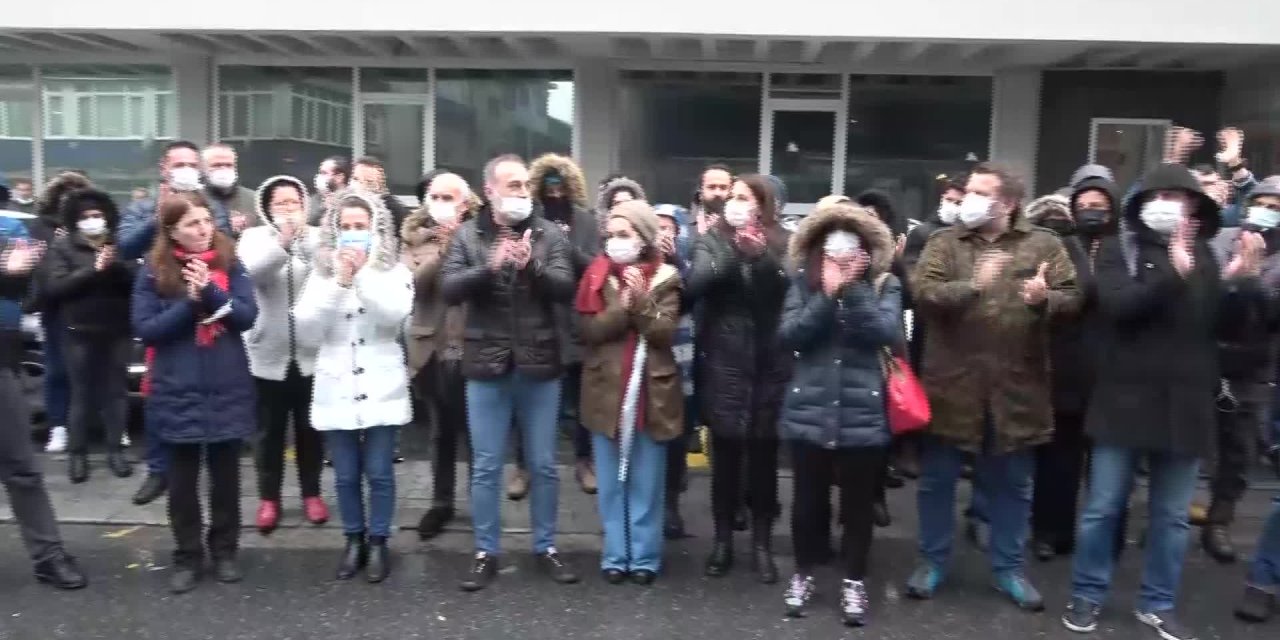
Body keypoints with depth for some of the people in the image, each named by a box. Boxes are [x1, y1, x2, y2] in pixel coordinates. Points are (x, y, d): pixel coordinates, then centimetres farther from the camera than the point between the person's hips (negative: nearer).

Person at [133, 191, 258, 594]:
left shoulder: (229, 263, 0)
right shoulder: (154, 272, -3)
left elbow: (247, 316, -6)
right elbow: (145, 329, -7)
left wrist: (211, 292, -21)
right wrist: (190, 301, -18)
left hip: (228, 389, 1)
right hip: (178, 391, -1)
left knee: (226, 476, 11)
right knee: (182, 479, 9)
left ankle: (225, 551, 27)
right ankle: (187, 558, 23)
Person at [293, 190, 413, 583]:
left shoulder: (395, 272, 2)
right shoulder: (322, 274, 6)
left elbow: (395, 315, -17)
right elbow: (306, 332, -4)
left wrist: (363, 274, -20)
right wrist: (339, 283, -12)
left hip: (380, 388, -2)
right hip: (336, 389, 2)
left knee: (378, 473, 3)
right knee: (345, 475, 9)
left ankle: (378, 542, 19)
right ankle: (354, 540, 26)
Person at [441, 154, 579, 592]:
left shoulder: (550, 234, 2)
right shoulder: (467, 236, 2)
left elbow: (566, 288, -8)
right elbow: (449, 290, -9)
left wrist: (531, 265, -24)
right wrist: (491, 266, -23)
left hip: (539, 365, 1)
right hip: (486, 365, 0)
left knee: (543, 466, 11)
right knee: (486, 468, 8)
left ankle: (545, 547, 27)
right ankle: (486, 553, 22)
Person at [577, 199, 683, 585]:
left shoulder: (664, 278, 0)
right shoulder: (598, 276, 2)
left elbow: (664, 332, -10)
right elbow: (589, 329, -8)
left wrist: (641, 301, -22)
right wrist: (623, 306, -21)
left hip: (651, 390, -1)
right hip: (606, 390, 1)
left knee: (646, 482, 7)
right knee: (611, 481, 8)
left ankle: (644, 557, 17)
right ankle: (615, 555, 19)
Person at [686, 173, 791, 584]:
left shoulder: (781, 243, 5)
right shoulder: (712, 241, 5)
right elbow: (695, 284, -12)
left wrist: (761, 254, -22)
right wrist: (735, 252, -22)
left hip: (769, 364, 0)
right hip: (723, 363, 0)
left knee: (763, 456, 6)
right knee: (725, 454, 5)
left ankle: (762, 544, 18)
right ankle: (723, 540, 20)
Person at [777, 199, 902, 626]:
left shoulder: (883, 285, 1)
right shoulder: (803, 282, 3)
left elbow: (886, 334, -15)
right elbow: (788, 334, -10)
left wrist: (853, 289, -19)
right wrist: (827, 295, -18)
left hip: (862, 414, -1)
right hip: (809, 412, 1)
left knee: (858, 503, 11)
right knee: (808, 499, 12)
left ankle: (854, 581, 28)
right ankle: (804, 574, 32)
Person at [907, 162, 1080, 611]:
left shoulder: (1043, 244, 4)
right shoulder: (944, 243, 1)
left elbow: (1072, 296, -2)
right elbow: (922, 292, -13)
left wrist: (1045, 299, -23)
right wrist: (972, 287, -28)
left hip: (1016, 387, 1)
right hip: (952, 385, 0)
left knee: (1012, 484, 14)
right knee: (937, 480, 10)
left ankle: (1008, 568, 31)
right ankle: (933, 561, 27)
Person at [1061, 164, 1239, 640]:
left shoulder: (1204, 255, 9)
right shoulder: (1118, 249, -2)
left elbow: (1220, 323, 5)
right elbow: (1116, 305, -19)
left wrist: (1243, 283, -10)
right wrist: (1173, 274, -27)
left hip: (1184, 403, 4)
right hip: (1127, 399, -3)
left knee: (1172, 515, 13)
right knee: (1102, 507, 5)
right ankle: (1087, 596, 21)